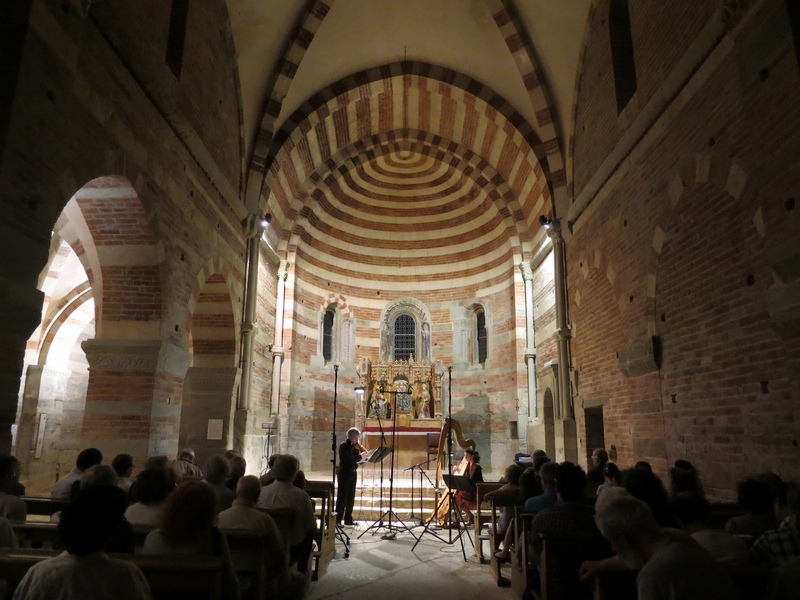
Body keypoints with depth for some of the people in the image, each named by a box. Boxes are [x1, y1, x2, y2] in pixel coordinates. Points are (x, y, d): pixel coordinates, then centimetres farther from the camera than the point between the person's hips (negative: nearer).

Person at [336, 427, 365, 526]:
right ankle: (338, 519, 0)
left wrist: (359, 451, -7)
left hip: (353, 473, 7)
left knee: (351, 497, 11)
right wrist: (360, 456, -23)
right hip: (344, 473, -7)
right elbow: (347, 459, -25)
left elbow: (354, 457, 7)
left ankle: (348, 519, 19)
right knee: (342, 496, -5)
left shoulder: (354, 446, 10)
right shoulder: (343, 445, -12)